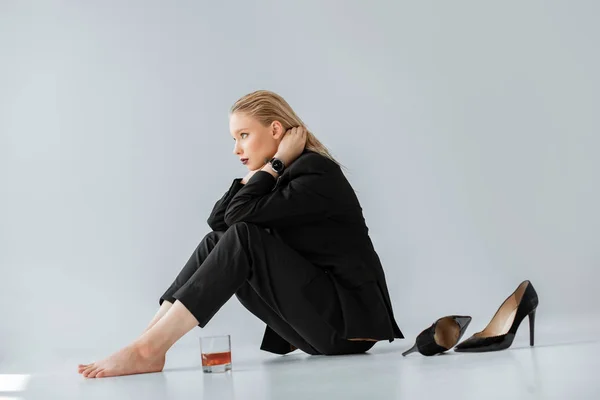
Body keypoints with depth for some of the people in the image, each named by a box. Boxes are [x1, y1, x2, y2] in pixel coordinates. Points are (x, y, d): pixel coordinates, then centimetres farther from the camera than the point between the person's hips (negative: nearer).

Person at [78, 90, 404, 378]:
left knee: (242, 238, -23)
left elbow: (240, 214, -24)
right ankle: (147, 343, -12)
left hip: (349, 318, -8)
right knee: (217, 241, -2)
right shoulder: (286, 175, 13)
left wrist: (277, 161, -12)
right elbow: (219, 220, 4)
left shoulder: (318, 174, -13)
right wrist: (257, 171, -2)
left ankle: (149, 348, -26)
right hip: (315, 319, 8)